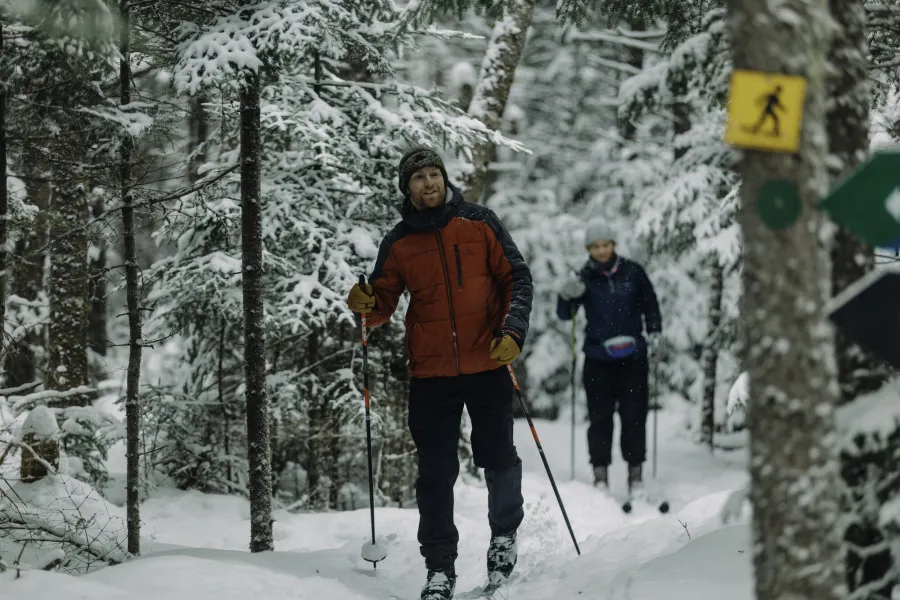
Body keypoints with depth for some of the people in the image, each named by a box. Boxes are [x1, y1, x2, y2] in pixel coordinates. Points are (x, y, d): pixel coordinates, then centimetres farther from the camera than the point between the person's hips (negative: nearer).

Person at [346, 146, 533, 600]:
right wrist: (365, 305, -17)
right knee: (436, 473, 1)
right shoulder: (398, 243, 6)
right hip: (431, 373, 1)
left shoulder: (479, 223, 2)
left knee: (499, 460, 5)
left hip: (488, 365, -1)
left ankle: (505, 533, 31)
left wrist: (513, 331, -11)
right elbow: (383, 305, 6)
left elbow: (516, 278, 2)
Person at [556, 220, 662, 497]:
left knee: (634, 416, 1)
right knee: (600, 417, 0)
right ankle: (600, 473, 7)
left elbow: (650, 304, 13)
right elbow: (564, 315, -1)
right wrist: (567, 297, -20)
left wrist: (654, 331, 0)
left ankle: (636, 474, 10)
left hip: (633, 357, 0)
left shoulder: (632, 271, 2)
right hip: (598, 359, 0)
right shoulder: (585, 278, 1)